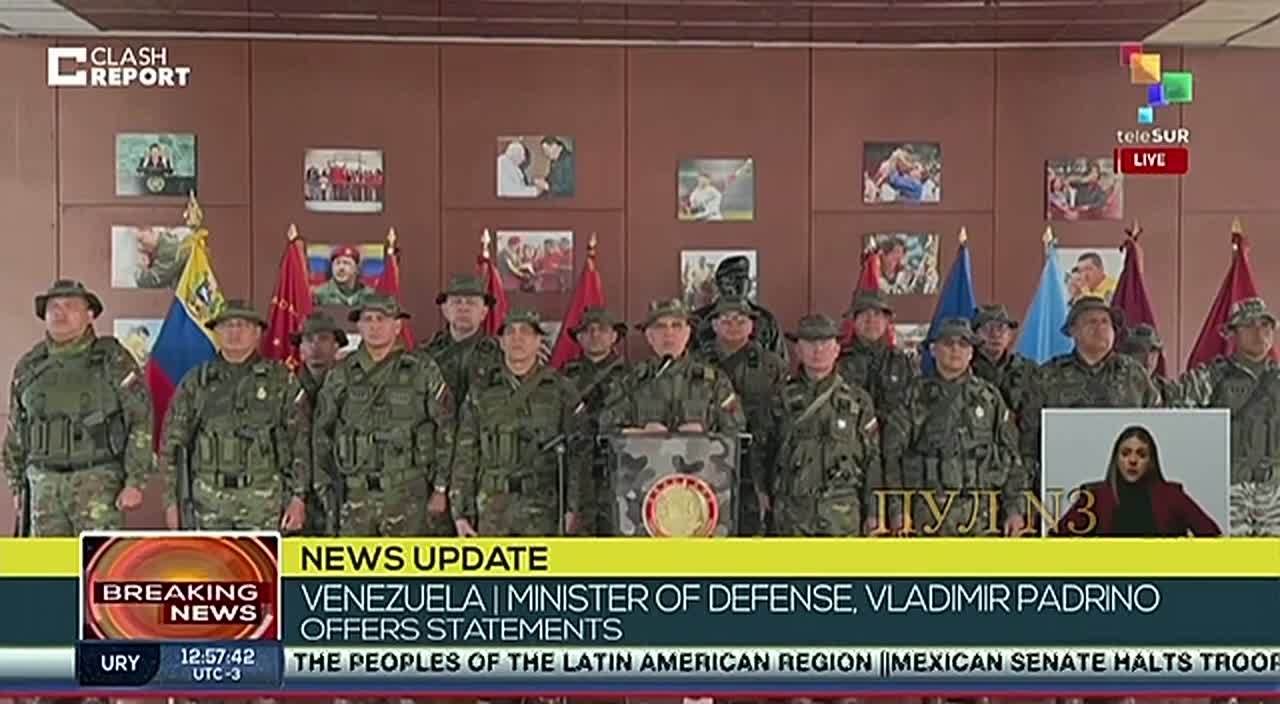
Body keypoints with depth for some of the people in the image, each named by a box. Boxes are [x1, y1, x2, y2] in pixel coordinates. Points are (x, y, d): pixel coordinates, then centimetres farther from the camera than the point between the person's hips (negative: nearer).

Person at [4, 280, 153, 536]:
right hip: (44, 484, 4)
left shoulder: (113, 360, -1)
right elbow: (15, 434, 20)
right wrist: (17, 486, 18)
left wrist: (135, 482, -11)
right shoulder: (28, 367, 12)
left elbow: (141, 421, -5)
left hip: (97, 480, -4)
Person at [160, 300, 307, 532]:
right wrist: (173, 501, 3)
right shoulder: (195, 383, 7)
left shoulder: (280, 380, 4)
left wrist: (298, 497, -4)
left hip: (263, 497, -1)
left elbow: (300, 442, 2)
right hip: (209, 497, 2)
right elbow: (173, 445, 8)